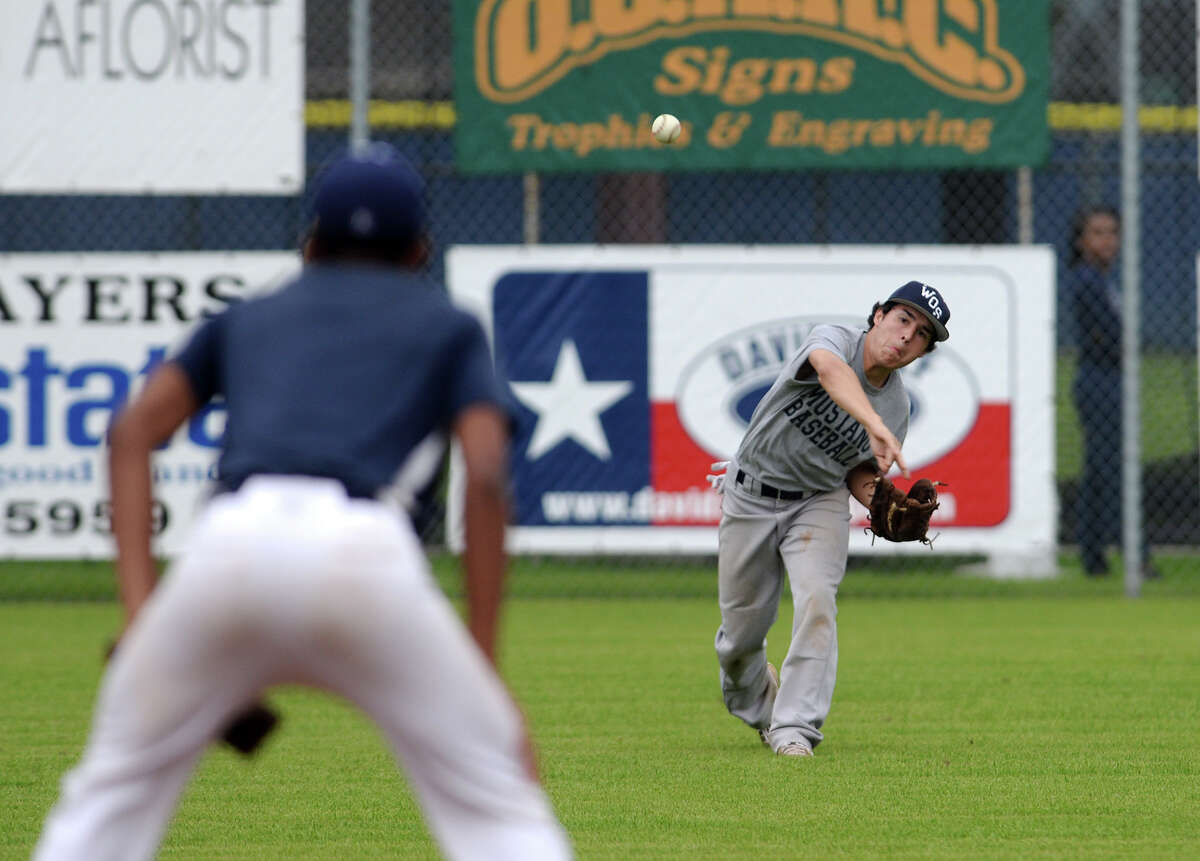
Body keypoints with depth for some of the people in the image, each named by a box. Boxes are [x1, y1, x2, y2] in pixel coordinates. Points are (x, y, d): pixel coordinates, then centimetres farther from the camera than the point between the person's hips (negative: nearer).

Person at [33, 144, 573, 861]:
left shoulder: (249, 318, 33)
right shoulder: (448, 325, 27)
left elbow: (133, 432, 17)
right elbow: (486, 476, 9)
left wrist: (140, 608, 10)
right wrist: (484, 664, 8)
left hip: (228, 545, 2)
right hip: (366, 552, -2)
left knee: (111, 796, 18)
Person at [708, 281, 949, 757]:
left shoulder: (898, 407, -6)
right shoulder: (833, 339, -21)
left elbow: (859, 473, 7)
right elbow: (832, 370, -47)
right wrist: (875, 426, -64)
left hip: (820, 504, 2)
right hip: (751, 498, -2)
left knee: (817, 599, -24)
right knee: (743, 626, 7)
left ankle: (795, 727, -22)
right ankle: (754, 704, 39)